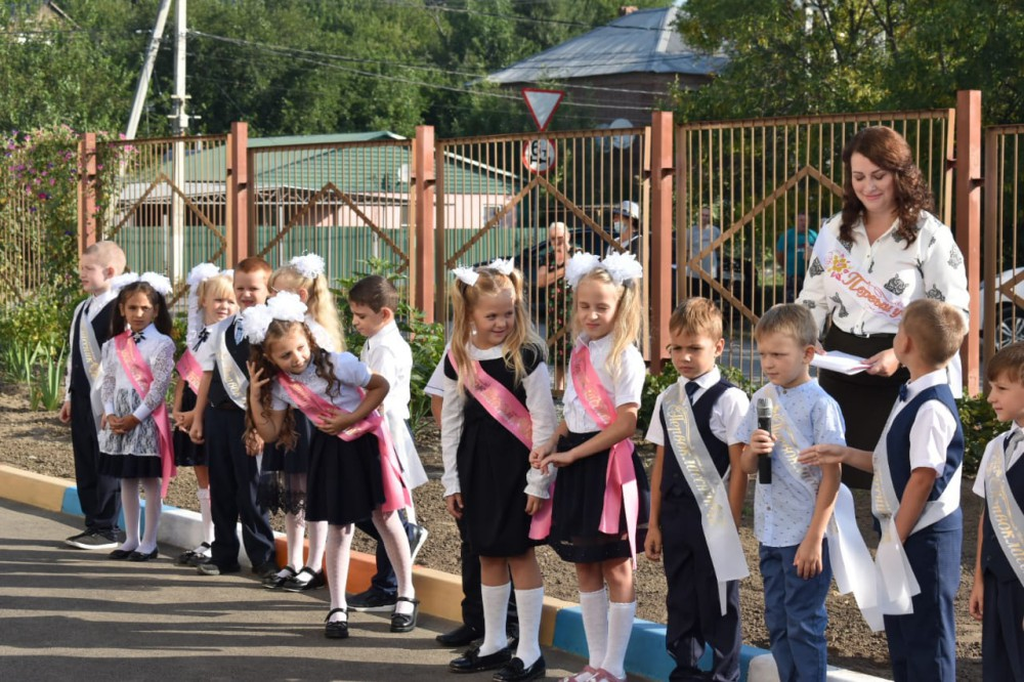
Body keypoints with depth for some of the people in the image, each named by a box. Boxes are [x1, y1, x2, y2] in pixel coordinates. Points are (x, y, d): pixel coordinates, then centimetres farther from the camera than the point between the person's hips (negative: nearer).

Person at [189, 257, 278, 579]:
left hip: (250, 419, -6)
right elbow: (208, 375, 14)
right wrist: (198, 418, 11)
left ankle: (263, 557, 11)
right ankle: (223, 554, 20)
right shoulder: (221, 329, 12)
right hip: (218, 414, 6)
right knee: (220, 487, 10)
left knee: (250, 489, -1)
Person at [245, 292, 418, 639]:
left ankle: (407, 594, 18)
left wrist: (350, 419, -20)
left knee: (384, 516, 3)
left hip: (366, 441, -3)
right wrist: (254, 397, -16)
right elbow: (270, 433, -5)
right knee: (338, 527, 5)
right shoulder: (281, 385, -8)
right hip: (330, 450, 4)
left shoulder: (338, 364, -23)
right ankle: (338, 608, 11)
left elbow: (381, 386, -14)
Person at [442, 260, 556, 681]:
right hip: (476, 466, 5)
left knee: (519, 553, -1)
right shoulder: (458, 359, 2)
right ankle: (493, 644, 25)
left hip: (515, 464, -5)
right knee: (488, 555, 13)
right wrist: (451, 481, 8)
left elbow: (543, 420, -11)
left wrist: (538, 481, -12)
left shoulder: (527, 355, -12)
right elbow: (450, 421, 9)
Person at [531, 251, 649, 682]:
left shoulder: (624, 356, -12)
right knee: (585, 566, 12)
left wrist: (572, 454, -17)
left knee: (616, 567, 1)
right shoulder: (580, 351, 11)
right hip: (575, 466, 8)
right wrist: (552, 443, -2)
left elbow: (624, 424, -17)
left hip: (608, 467, -8)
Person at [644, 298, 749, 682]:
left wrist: (730, 525, -10)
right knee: (680, 604, 14)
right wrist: (655, 523, 11)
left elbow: (739, 468, -8)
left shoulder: (730, 400, -8)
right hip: (675, 518, 5)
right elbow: (661, 463, 11)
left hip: (714, 519, -5)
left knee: (719, 606, 4)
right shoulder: (667, 401, 8)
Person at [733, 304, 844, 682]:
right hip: (770, 531, 6)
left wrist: (814, 538, -16)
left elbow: (831, 476, -12)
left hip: (805, 535, -6)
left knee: (804, 623, 0)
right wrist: (753, 450, -12)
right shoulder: (762, 399, 6)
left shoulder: (820, 405, -12)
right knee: (777, 623, 14)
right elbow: (745, 466, 12)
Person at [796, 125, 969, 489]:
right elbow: (813, 300, 15)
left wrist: (900, 355, -21)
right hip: (840, 369, 4)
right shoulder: (835, 231, 8)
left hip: (906, 374, -4)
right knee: (835, 472, 6)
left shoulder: (931, 236, -6)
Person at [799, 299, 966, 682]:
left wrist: (898, 536, -17)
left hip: (924, 535, -10)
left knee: (926, 636, 0)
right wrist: (846, 456, 9)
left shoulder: (932, 407, -22)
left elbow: (923, 477, -22)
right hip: (905, 533, 10)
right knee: (901, 633, 19)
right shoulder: (912, 398, 9)